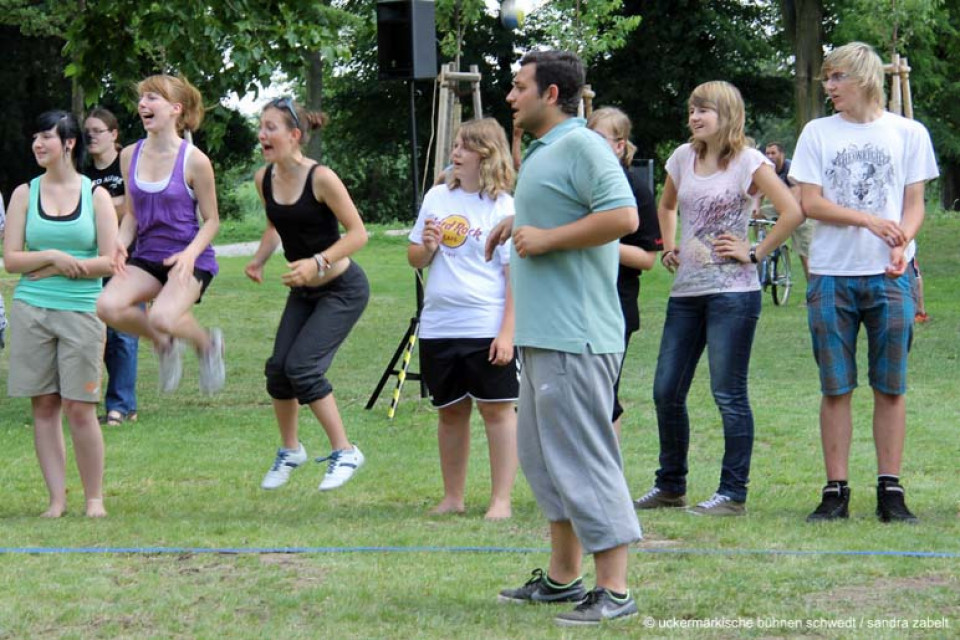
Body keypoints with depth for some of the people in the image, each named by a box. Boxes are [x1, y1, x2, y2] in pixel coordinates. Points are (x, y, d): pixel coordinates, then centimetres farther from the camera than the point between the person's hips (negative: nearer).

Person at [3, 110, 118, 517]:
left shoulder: (96, 196, 4)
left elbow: (109, 262, -2)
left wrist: (55, 268, -8)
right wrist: (54, 257, -13)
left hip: (81, 312, -2)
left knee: (80, 408, -5)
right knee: (43, 406, 2)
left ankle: (94, 498, 6)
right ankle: (57, 499, 7)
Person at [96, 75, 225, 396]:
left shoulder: (194, 160, -10)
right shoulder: (130, 156, 5)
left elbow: (211, 220, -3)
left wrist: (191, 253, -21)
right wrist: (122, 243, -6)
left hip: (190, 259, -5)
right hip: (147, 257, 5)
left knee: (161, 317, -32)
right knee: (108, 306, -24)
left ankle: (207, 342, 4)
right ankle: (164, 345, 5)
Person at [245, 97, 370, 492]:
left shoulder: (320, 178, -23)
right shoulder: (264, 179, -3)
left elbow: (358, 233, -19)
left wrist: (318, 262, -30)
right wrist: (260, 259, -1)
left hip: (343, 289, -7)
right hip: (303, 291, 7)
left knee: (302, 366, -17)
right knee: (278, 367, 0)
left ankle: (344, 452, -3)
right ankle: (290, 450, 23)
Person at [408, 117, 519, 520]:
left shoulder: (503, 207, -5)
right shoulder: (437, 198, 10)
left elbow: (515, 275, -7)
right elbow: (415, 260, 17)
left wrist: (507, 332, -14)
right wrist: (426, 246, -6)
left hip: (487, 329, -5)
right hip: (438, 327, 5)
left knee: (496, 410, -2)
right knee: (450, 411, 12)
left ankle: (501, 500, 2)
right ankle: (453, 498, 21)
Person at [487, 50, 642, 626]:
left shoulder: (582, 146, -14)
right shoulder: (542, 152, 18)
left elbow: (622, 216, -24)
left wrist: (546, 238, -18)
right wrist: (521, 225, 15)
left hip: (575, 336, -11)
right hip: (544, 334, 11)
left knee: (583, 459, -10)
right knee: (544, 455, 17)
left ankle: (615, 590, -8)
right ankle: (563, 576, 26)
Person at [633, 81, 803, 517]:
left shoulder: (748, 163, -6)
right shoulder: (684, 158, 12)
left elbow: (792, 212, -15)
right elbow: (667, 206, 31)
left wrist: (755, 253, -12)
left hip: (732, 292, -7)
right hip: (686, 291, 7)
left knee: (728, 394, -5)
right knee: (666, 391, 7)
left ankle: (733, 494, 0)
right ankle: (670, 485, 20)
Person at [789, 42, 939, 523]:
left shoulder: (908, 134, 7)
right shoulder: (818, 133, 8)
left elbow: (914, 205, 5)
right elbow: (810, 203, 0)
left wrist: (901, 246, -15)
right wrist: (870, 220, -14)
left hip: (889, 276, -1)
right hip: (831, 274, 1)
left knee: (890, 386, 0)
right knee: (835, 388, 0)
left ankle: (890, 490, 4)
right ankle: (836, 491, 4)